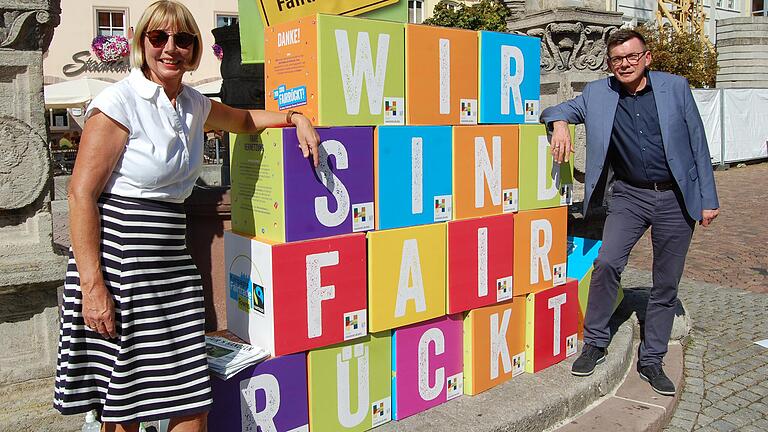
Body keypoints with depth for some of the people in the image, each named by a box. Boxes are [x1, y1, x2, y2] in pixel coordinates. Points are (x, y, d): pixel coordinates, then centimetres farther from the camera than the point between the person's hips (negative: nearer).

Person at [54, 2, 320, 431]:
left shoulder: (194, 105, 11)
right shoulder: (119, 101, -9)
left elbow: (244, 119, 32)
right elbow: (82, 195, -13)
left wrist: (295, 118, 14)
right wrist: (92, 286, -19)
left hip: (173, 264, 6)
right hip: (118, 262, -6)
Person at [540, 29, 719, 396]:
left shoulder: (675, 87, -2)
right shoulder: (598, 94, 0)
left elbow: (698, 144, 1)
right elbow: (556, 111, 7)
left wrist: (708, 198, 0)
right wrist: (560, 124, -19)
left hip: (676, 197, 0)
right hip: (630, 195, 0)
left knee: (666, 284, 6)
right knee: (607, 262, -20)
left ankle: (651, 360, 20)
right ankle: (595, 344, -1)